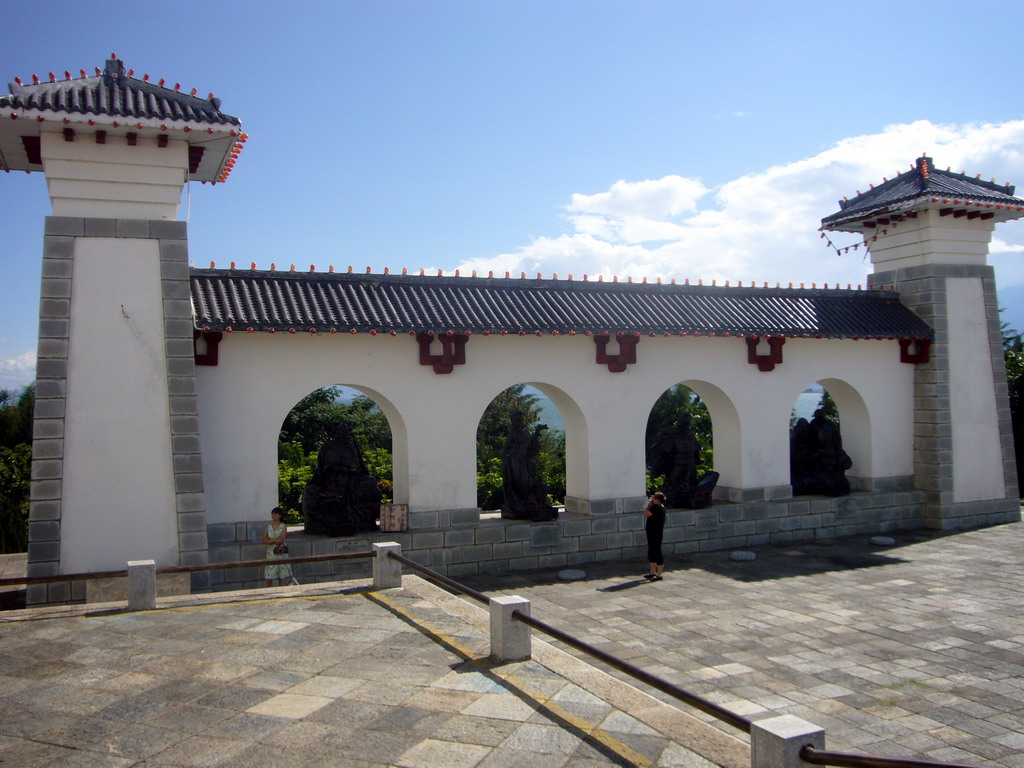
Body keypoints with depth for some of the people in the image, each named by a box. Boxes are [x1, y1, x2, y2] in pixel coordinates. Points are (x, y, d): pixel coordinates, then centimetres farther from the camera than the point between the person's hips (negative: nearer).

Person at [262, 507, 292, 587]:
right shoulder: (268, 527, 8)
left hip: (281, 553, -2)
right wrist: (275, 541, -14)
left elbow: (281, 540, -12)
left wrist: (270, 540, -9)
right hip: (271, 553, 2)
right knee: (269, 577, -1)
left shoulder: (283, 526, -1)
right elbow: (264, 540, -3)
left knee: (282, 576, 0)